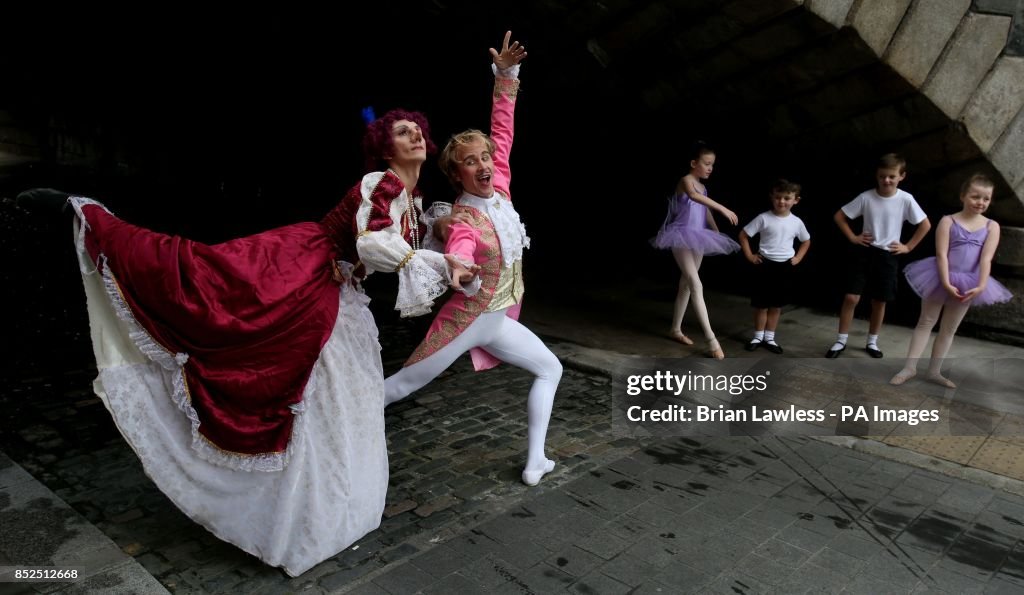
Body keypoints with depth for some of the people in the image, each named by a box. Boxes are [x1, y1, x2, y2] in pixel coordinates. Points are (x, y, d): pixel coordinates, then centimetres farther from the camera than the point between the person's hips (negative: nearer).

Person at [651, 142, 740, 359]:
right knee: (696, 285, -16)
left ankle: (676, 329, 25)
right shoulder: (686, 180, -11)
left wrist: (717, 234, 19)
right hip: (682, 239, -9)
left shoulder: (702, 187, 15)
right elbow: (693, 196, -34)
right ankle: (711, 339, -20)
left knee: (686, 284, 13)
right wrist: (722, 208, -43)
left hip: (697, 239, 9)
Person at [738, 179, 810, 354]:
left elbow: (806, 241, 18)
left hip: (785, 267, 3)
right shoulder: (763, 218, -10)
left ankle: (769, 338, 21)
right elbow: (743, 235, -4)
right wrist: (749, 256, -6)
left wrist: (798, 258, 6)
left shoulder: (796, 222, 0)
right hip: (765, 265, -3)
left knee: (776, 305, 10)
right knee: (761, 304, 3)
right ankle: (758, 337, 17)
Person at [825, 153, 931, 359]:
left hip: (887, 256, 1)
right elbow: (839, 216, 2)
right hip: (863, 252, -1)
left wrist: (908, 246, 0)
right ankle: (841, 341, 5)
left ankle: (872, 342, 25)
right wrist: (853, 237, -3)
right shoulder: (866, 197, -7)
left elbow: (925, 225, 3)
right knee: (851, 297, -7)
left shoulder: (906, 199, -7)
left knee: (879, 301, 9)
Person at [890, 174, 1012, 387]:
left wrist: (981, 286, -19)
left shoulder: (992, 226, 0)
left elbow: (986, 258, -8)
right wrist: (946, 283, -22)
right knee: (925, 322, 2)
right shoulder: (948, 221, -8)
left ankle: (934, 371, 20)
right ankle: (909, 367, 5)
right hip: (942, 278, -3)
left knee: (949, 329, 11)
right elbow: (941, 255, -13)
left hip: (967, 284, 3)